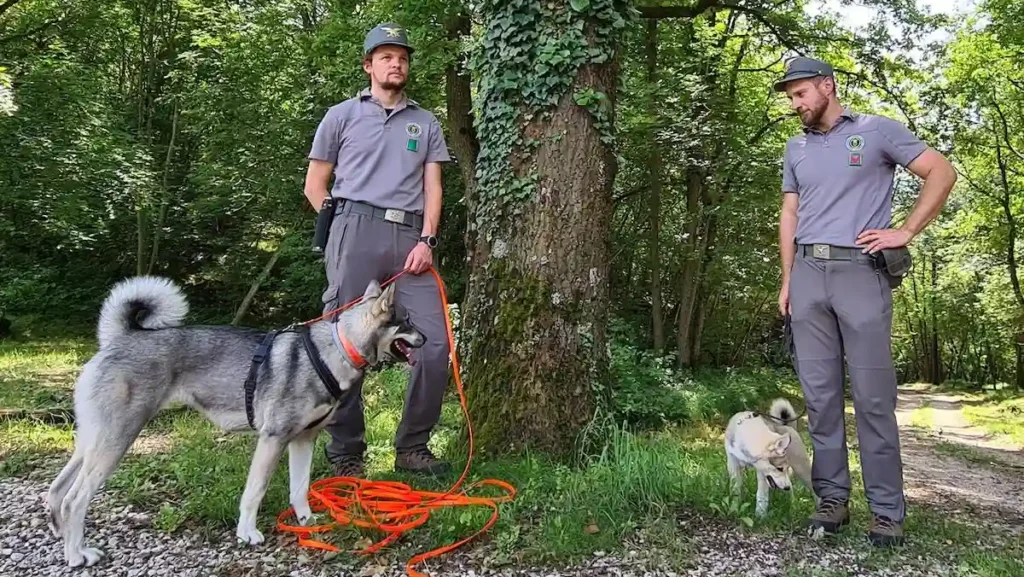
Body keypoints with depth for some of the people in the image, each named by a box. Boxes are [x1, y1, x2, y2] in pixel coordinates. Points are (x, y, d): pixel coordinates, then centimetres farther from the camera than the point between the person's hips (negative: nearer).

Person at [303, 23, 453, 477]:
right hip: (356, 231, -2)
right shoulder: (341, 116, 14)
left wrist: (426, 239, -2)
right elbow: (315, 186, 13)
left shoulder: (426, 123, 21)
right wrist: (343, 232, 2)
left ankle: (412, 447, 7)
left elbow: (432, 187, 12)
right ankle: (345, 453, 7)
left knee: (435, 341, -6)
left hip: (410, 238, 3)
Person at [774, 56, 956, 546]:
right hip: (808, 273, 5)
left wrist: (905, 233, -5)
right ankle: (832, 498, 12)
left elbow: (942, 172, 3)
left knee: (872, 394, -4)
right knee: (820, 392, 4)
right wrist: (786, 280, 10)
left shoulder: (877, 131, 5)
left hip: (860, 271, -4)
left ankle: (886, 510, 4)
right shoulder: (796, 148, 19)